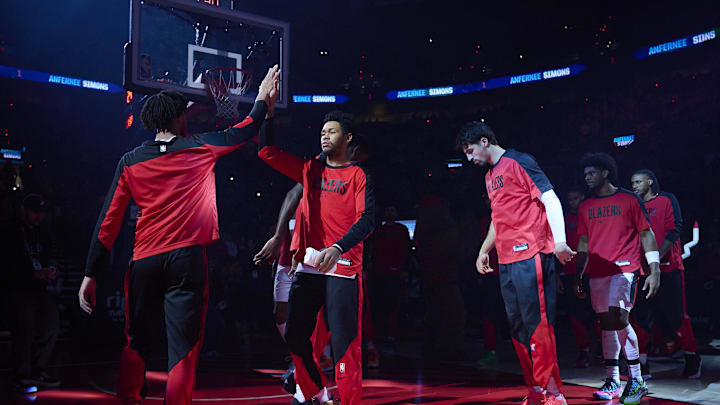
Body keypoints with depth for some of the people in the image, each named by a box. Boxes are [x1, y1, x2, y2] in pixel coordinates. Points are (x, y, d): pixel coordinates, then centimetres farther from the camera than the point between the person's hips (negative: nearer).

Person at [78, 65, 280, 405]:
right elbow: (245, 132, 19)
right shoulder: (199, 148, 3)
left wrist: (91, 274, 6)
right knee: (183, 350, -1)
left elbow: (108, 221, 4)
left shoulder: (130, 162, 9)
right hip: (187, 258, -3)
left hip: (144, 262, 3)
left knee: (137, 344, 16)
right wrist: (263, 100, 37)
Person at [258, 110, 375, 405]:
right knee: (294, 333, 8)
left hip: (343, 266, -5)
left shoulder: (358, 175, 3)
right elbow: (267, 151, 13)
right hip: (308, 265, 5)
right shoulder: (310, 170, 16)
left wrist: (338, 248, -25)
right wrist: (268, 111, 4)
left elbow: (367, 220, -9)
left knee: (344, 341, -8)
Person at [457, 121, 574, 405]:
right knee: (517, 327, 8)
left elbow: (550, 199, -10)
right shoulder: (490, 176, 22)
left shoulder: (518, 162, -4)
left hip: (530, 255, -9)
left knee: (537, 322, -9)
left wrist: (559, 241, -20)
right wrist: (484, 251, 30)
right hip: (506, 261, 9)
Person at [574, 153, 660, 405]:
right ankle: (612, 382, 14)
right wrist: (578, 276, 13)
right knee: (606, 323, 6)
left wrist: (655, 270, -7)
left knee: (618, 316, -20)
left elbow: (646, 234, 1)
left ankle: (636, 380, -10)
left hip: (625, 268, -5)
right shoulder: (585, 207, 14)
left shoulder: (629, 200, 1)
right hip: (598, 273, 5)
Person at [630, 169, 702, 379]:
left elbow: (675, 229, -7)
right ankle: (642, 363, 6)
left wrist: (658, 256, -16)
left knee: (676, 314, 1)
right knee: (643, 316, 1)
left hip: (668, 266, -4)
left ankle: (692, 358, 17)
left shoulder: (667, 200, 2)